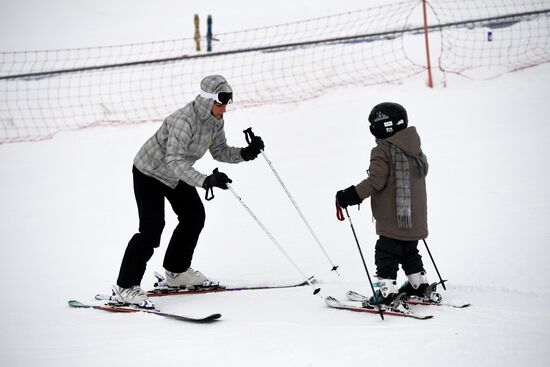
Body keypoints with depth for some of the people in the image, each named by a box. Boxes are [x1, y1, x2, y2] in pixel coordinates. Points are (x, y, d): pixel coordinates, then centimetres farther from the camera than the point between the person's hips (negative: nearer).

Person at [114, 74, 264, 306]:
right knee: (152, 228, -15)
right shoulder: (184, 121, -36)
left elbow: (220, 152, 1)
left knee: (194, 217, 13)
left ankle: (177, 271, 32)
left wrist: (245, 153, -17)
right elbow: (174, 161, -45)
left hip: (176, 175, 9)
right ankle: (126, 287, -6)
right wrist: (204, 180, -56)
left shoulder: (215, 120, -10)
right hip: (149, 173, -9)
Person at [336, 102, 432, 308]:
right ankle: (419, 285, 30)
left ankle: (387, 292, -7)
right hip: (414, 218, 8)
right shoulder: (414, 148, 9)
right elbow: (423, 170, 21)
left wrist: (352, 195, -19)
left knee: (386, 254, -3)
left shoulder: (383, 151, -16)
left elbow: (375, 181, -22)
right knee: (409, 251, 23)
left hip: (392, 219, -8)